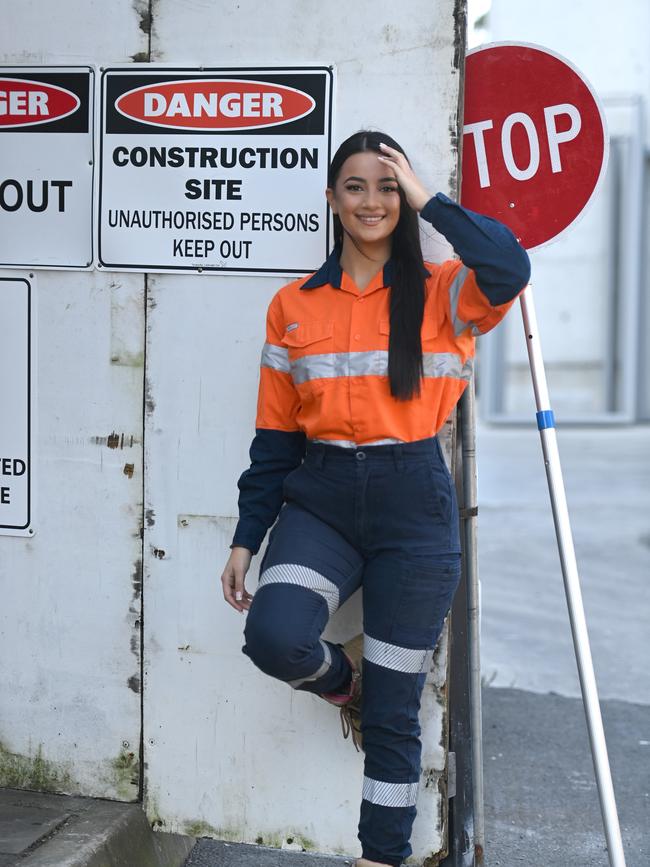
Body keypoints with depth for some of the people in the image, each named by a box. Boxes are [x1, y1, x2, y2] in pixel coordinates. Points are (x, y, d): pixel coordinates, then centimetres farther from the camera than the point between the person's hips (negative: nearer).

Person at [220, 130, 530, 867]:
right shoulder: (294, 306, 7)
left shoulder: (441, 294, 0)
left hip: (413, 508, -1)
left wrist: (428, 201, -14)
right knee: (273, 636, -26)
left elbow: (510, 269, -24)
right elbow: (274, 433, 9)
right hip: (320, 500, 2)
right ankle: (344, 677, 11)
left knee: (396, 711, 5)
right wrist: (246, 538, 7)